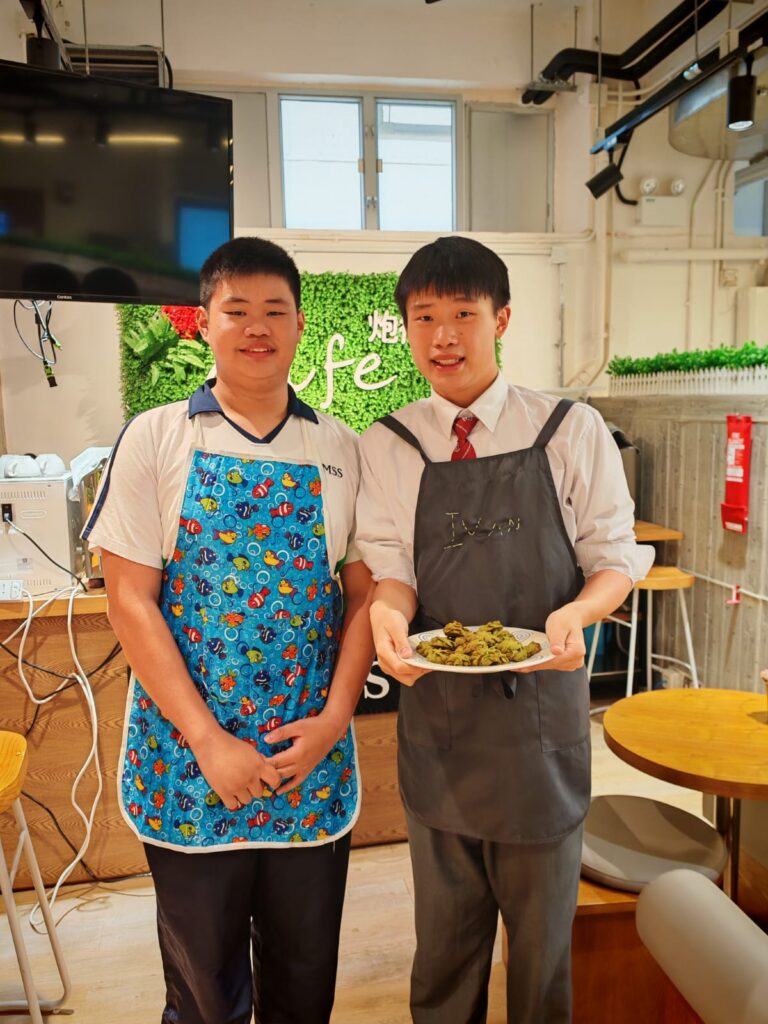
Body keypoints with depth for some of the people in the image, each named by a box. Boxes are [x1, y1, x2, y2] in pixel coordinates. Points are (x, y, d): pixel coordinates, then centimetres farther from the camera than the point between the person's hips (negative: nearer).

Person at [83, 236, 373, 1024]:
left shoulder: (342, 451, 3)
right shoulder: (154, 439, -3)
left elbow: (364, 596, 4)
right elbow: (129, 599, -7)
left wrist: (333, 720, -8)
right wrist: (208, 740, -12)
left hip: (313, 757, 2)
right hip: (188, 758, -1)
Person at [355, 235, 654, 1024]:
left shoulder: (571, 432, -4)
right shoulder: (384, 448, 0)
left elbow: (617, 557, -1)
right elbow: (389, 566, -4)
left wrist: (574, 614, -21)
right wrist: (387, 613, -26)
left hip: (543, 703, 0)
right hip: (436, 709, 1)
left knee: (545, 921, 19)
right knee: (446, 924, 20)